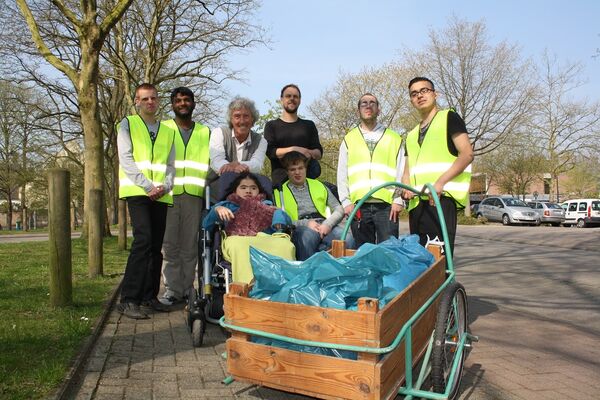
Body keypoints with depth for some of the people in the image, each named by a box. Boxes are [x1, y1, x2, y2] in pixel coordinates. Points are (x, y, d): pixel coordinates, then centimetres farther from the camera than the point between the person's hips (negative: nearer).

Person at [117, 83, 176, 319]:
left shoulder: (168, 131, 19)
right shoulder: (128, 124, 8)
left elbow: (170, 164, 14)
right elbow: (126, 160, -3)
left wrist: (164, 187, -5)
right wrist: (148, 186, -13)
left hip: (161, 195, 5)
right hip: (136, 191, -4)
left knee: (156, 246, 5)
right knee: (143, 240, -20)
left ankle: (149, 296, 16)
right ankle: (128, 300, -15)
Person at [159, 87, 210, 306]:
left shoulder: (205, 132, 18)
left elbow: (210, 163, 16)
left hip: (194, 195, 1)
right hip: (168, 194, -1)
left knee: (190, 246, 2)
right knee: (170, 245, -3)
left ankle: (187, 289, 10)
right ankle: (172, 289, 3)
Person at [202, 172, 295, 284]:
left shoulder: (266, 205, 38)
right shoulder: (228, 205, 36)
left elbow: (287, 220, 21)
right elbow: (206, 225, 21)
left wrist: (279, 215, -2)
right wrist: (217, 209, 1)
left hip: (265, 238, 1)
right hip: (237, 238, -1)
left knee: (285, 245, -34)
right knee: (238, 246, -40)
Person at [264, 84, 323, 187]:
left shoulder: (309, 125, 19)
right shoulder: (272, 126, 12)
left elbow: (319, 152, 11)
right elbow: (270, 151, -2)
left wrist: (308, 153, -12)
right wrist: (294, 149, -15)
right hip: (281, 177, -2)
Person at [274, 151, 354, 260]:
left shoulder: (318, 185, 24)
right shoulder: (280, 192, 16)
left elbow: (339, 210, 15)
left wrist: (327, 224, -6)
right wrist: (306, 223, -11)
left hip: (324, 225, 2)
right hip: (300, 228, -2)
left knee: (347, 238, -30)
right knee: (308, 235, -39)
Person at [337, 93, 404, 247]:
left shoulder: (394, 138, 12)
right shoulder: (349, 139, 14)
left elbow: (401, 171, 7)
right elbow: (342, 174, 10)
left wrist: (398, 200, -2)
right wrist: (346, 201, 1)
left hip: (387, 205, -1)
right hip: (358, 205, 1)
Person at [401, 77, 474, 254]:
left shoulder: (448, 118, 7)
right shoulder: (411, 134, 26)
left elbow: (467, 154, -5)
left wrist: (440, 182, -17)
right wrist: (406, 187, 1)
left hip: (441, 198, -6)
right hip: (416, 202, 7)